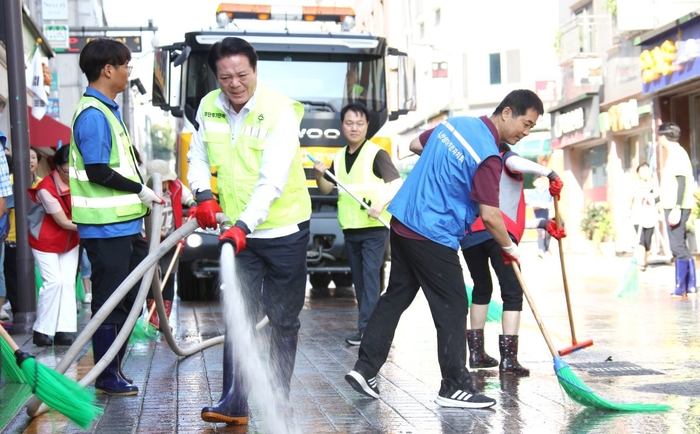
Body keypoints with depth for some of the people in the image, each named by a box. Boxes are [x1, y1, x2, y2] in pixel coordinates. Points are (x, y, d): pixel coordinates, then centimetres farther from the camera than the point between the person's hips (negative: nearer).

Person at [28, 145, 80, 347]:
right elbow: (63, 222, -26)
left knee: (68, 283, -1)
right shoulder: (46, 188, -29)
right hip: (45, 240, -5)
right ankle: (41, 330, 0)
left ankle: (65, 331, 0)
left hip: (70, 240, 5)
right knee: (54, 281, -13)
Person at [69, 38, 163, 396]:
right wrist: (140, 189, -12)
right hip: (106, 228, -10)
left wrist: (145, 193, 14)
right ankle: (107, 377, 9)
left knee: (127, 299, 15)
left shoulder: (108, 110, 16)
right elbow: (96, 172, -21)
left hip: (124, 225, 10)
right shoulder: (93, 114, -16)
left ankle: (114, 369, 26)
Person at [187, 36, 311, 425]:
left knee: (284, 321, 6)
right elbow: (198, 157, 14)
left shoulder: (281, 112, -18)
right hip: (237, 233, 4)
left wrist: (244, 224, -33)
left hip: (283, 232, -4)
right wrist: (203, 194, -5)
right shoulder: (208, 108, 1)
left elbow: (272, 181, -25)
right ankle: (234, 403, -2)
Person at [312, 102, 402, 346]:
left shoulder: (376, 154, -6)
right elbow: (326, 189, 18)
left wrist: (381, 204, -27)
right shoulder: (339, 157, 13)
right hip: (350, 229, 7)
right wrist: (318, 174, -3)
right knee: (358, 279, 9)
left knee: (370, 276, -12)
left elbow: (398, 184, -11)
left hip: (374, 228, -7)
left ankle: (366, 328, -15)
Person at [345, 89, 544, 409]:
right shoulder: (488, 155, -18)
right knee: (452, 309, 2)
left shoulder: (454, 123, 6)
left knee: (395, 297, 15)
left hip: (403, 222, 9)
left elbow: (416, 143, 24)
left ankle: (365, 369, 18)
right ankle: (454, 387, 10)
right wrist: (509, 247, -3)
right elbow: (490, 215, -19)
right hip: (433, 236, -9)